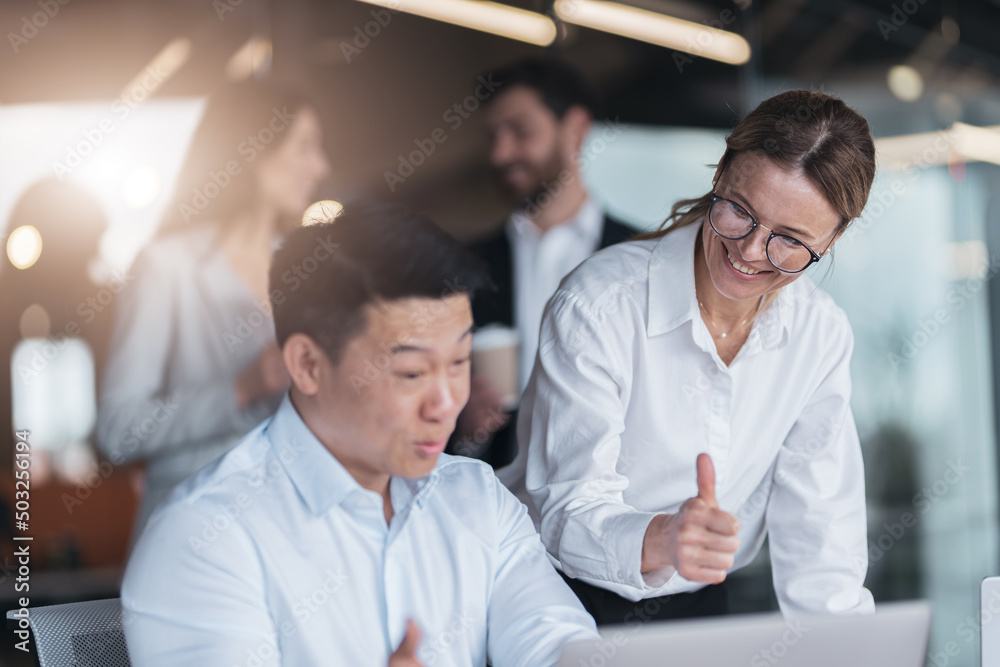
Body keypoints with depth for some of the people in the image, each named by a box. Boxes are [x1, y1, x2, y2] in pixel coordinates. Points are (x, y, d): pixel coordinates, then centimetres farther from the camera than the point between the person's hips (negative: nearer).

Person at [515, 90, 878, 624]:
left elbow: (817, 524, 0)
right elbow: (570, 512, -21)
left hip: (702, 603, 4)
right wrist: (660, 541, -42)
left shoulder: (823, 334, -2)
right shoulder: (596, 308, -18)